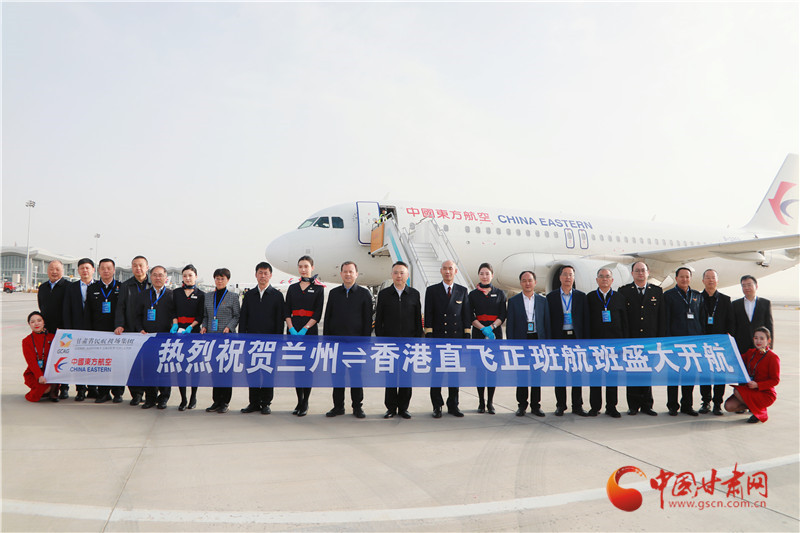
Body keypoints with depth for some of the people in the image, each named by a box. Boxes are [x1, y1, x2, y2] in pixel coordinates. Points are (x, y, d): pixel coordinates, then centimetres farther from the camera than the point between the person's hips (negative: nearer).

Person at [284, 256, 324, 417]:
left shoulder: (318, 288, 1)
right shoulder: (292, 288, 11)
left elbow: (318, 314, -5)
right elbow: (287, 311, 6)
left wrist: (304, 329, -14)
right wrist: (292, 329, -9)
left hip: (309, 330, -3)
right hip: (293, 330, 3)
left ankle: (305, 404, 5)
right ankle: (299, 401, 16)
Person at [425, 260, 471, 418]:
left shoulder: (462, 291, 10)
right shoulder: (432, 290, 4)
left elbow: (466, 315, 9)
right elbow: (428, 315, 0)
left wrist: (467, 336, 2)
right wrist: (428, 336, -7)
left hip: (456, 338, 2)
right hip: (438, 339, -2)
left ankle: (453, 405, 17)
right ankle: (437, 406, 9)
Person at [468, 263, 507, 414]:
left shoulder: (499, 293, 8)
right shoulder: (473, 294, 7)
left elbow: (502, 316, 2)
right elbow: (470, 316, 0)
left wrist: (491, 327, -14)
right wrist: (483, 329, -14)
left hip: (495, 333, 0)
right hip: (478, 334, 0)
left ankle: (490, 402, 6)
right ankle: (481, 402, 8)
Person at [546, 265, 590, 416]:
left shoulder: (581, 296, 8)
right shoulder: (551, 296, 5)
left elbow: (585, 319, 6)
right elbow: (549, 320, 3)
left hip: (576, 337, 1)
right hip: (559, 338, -1)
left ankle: (577, 406, 12)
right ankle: (560, 405, 13)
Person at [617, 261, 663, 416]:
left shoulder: (657, 291, 9)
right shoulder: (624, 291, 4)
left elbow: (662, 316, 7)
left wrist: (661, 338, 0)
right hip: (631, 339, -1)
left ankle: (646, 405, 15)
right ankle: (633, 405, 12)